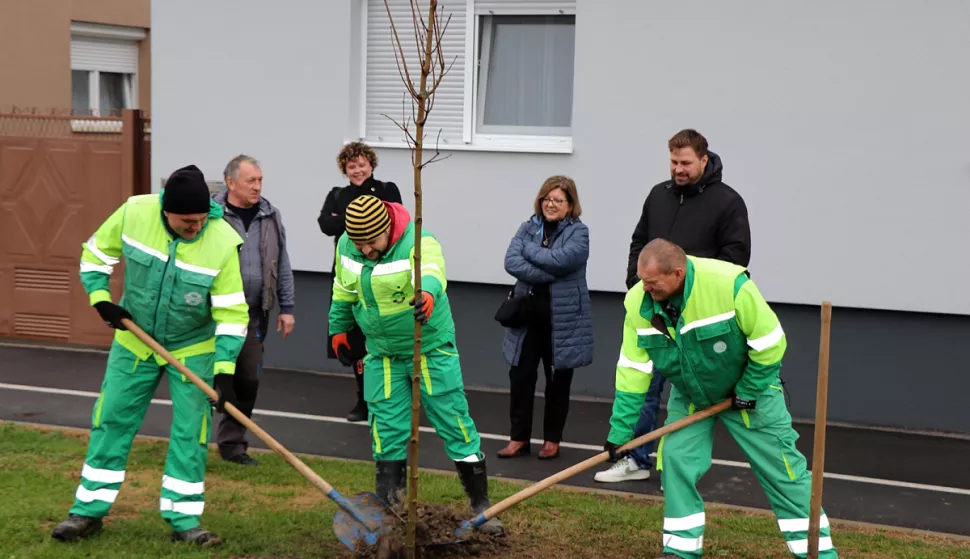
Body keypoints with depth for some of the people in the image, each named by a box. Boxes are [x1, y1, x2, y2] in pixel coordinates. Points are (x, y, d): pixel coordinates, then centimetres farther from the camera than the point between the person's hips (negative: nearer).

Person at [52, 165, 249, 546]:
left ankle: (184, 520, 10)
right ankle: (89, 510, 19)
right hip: (135, 340, 2)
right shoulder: (134, 213, -20)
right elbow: (95, 254, -1)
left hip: (193, 349, -2)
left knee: (190, 432, -1)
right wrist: (101, 299, -14)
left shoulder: (222, 242, -25)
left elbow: (232, 313, -21)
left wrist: (225, 370, -26)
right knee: (111, 420, 7)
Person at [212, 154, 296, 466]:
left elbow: (282, 265, 13)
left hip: (254, 315, 5)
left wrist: (287, 308, 11)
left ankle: (232, 443, 20)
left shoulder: (270, 216, 9)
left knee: (248, 380, 7)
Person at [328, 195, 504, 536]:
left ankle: (480, 505, 12)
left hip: (432, 349, -4)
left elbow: (431, 271, -49)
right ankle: (386, 507, 18)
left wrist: (428, 293, -70)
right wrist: (339, 328, 21)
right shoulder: (346, 247, -8)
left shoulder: (419, 242, -26)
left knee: (455, 424, 1)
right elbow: (343, 292, 11)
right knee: (387, 432, 6)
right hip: (382, 355, 4)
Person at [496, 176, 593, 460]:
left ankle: (552, 440, 21)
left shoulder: (578, 232, -4)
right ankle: (519, 437, 16)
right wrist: (547, 274, -18)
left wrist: (530, 250, -10)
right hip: (527, 315, 3)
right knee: (521, 376, 4)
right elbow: (511, 262, -9)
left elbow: (560, 260, -23)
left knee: (558, 381, 8)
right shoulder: (528, 228, 6)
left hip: (563, 320, -3)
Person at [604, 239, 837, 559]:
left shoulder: (730, 285, -35)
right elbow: (633, 370, -13)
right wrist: (620, 430, -15)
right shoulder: (638, 302, -20)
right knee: (675, 461, -7)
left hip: (750, 389, -3)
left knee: (782, 470, 0)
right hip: (689, 395, 4)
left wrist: (748, 392, -15)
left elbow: (770, 342, -23)